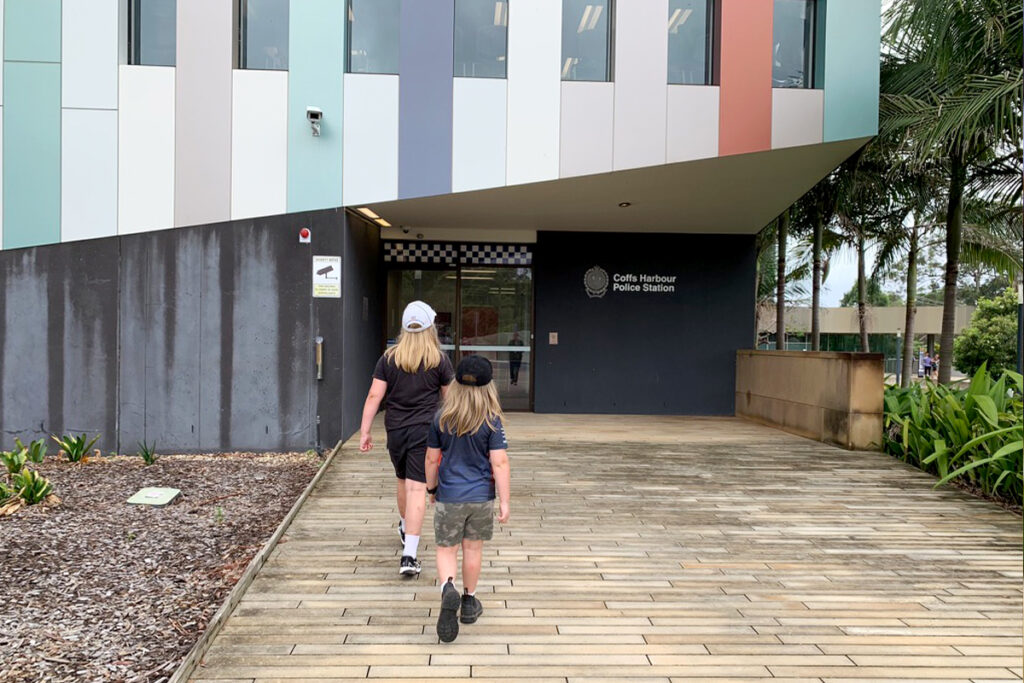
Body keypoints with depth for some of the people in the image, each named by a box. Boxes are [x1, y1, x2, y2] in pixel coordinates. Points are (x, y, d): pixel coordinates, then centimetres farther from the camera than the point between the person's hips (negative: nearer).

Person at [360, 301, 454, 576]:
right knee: (417, 488, -6)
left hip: (395, 430, 3)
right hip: (425, 430, -3)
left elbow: (374, 396, -3)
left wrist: (365, 431, 1)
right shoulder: (439, 360, -4)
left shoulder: (389, 358, 1)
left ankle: (404, 527, 49)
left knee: (403, 481, 24)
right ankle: (409, 555, -12)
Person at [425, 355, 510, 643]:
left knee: (446, 549, 7)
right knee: (473, 548, 16)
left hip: (449, 497, 0)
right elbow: (500, 463, -13)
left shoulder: (441, 419, -5)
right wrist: (504, 501, -7)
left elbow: (432, 459, 2)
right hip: (481, 496, 0)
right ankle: (469, 601, 28)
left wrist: (431, 488, 18)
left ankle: (448, 588, -20)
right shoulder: (492, 421, -10)